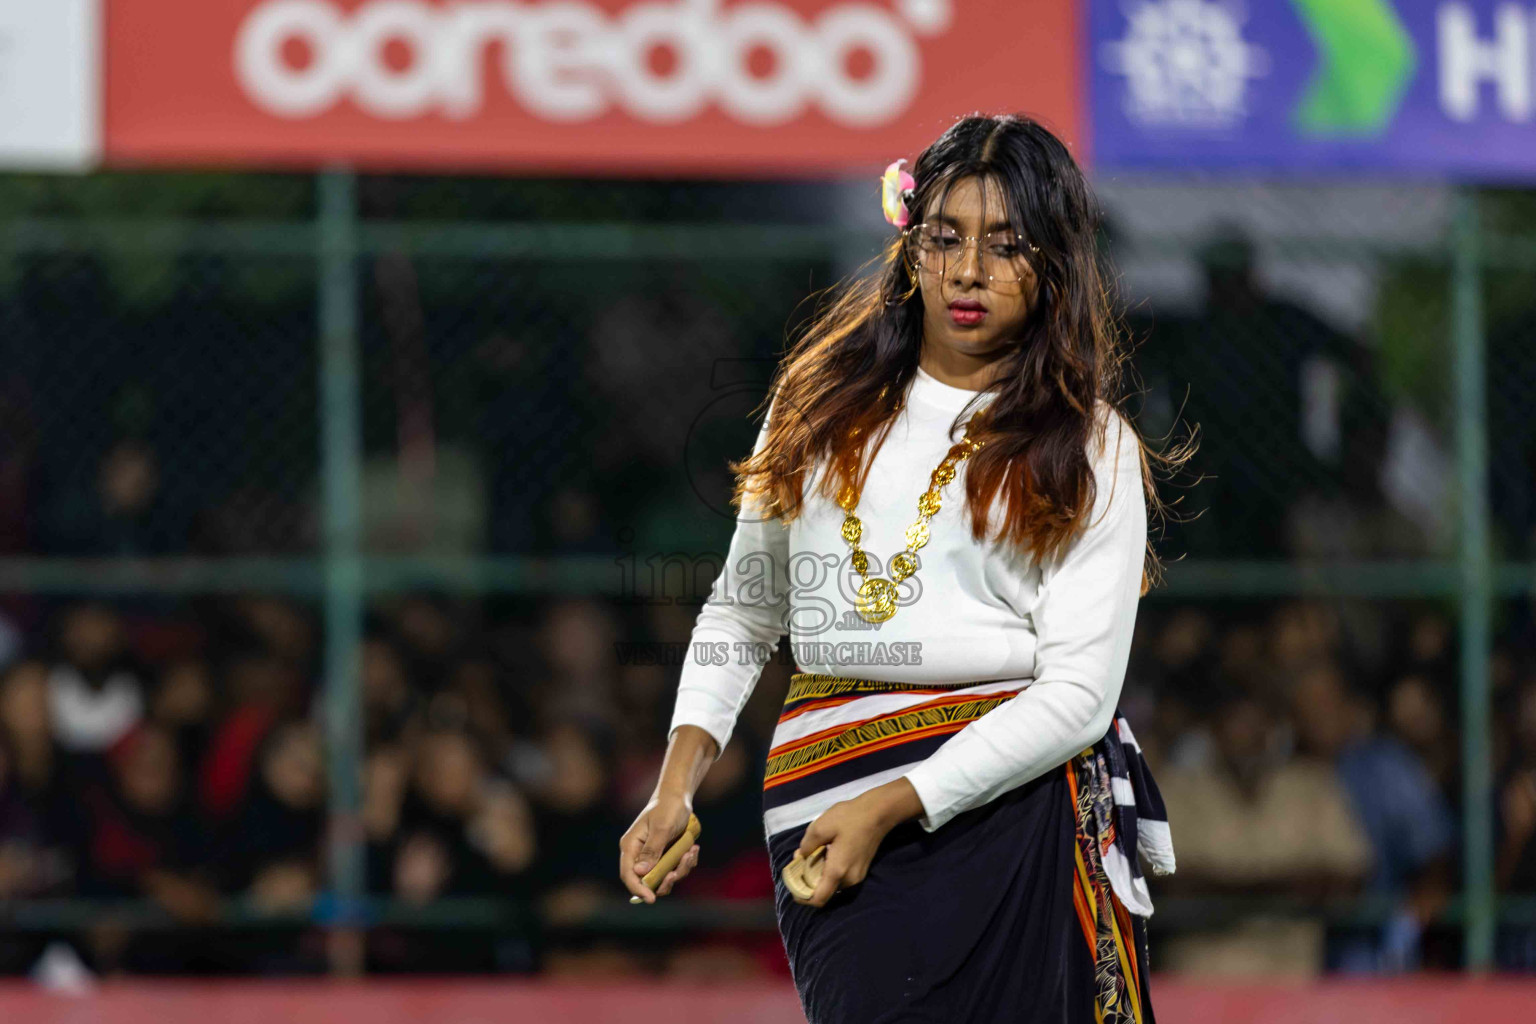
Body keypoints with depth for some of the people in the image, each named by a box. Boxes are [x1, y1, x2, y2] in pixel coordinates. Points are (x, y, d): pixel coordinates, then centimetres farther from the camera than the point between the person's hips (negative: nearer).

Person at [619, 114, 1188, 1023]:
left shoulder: (1090, 451, 5)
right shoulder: (824, 403, 15)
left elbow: (1078, 693, -4)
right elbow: (742, 613, 21)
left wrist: (892, 806, -13)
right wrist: (675, 790, 8)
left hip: (1018, 803, -2)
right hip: (826, 793, 2)